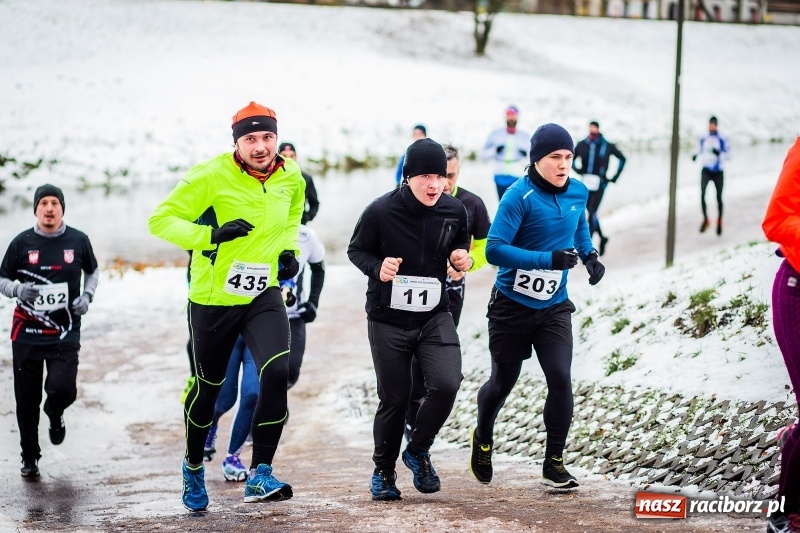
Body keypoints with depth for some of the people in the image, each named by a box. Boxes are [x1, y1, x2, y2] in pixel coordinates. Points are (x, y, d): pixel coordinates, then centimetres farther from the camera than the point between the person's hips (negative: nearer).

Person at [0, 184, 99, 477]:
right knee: (26, 400, 5)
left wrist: (87, 296, 0)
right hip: (27, 333, 1)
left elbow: (92, 271, 19)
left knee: (63, 388, -18)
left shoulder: (78, 241, 1)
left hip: (65, 334, 0)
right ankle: (29, 457, 23)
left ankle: (55, 414, 20)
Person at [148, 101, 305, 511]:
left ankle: (260, 476, -13)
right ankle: (193, 467, 38)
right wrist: (212, 235, -28)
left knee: (277, 373, -21)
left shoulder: (291, 178, -1)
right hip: (212, 298, -2)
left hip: (263, 295, 3)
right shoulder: (210, 177, -17)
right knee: (208, 387, 11)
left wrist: (288, 249, 5)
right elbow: (161, 220, -15)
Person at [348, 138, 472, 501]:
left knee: (446, 384, -18)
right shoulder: (381, 211, -14)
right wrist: (377, 268, -21)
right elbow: (356, 250, -1)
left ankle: (418, 451, 9)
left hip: (435, 317, 2)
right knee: (394, 399, 4)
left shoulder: (454, 211, -4)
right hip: (388, 320, -2)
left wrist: (462, 258, -8)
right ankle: (383, 471, 28)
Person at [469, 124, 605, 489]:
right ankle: (483, 440, 42)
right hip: (511, 305, -4)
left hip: (553, 308, 4)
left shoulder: (579, 193, -1)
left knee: (560, 379, -11)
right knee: (503, 382, 12)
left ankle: (554, 464, 2)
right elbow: (494, 250, -27)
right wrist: (551, 259, -34)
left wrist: (589, 255, 3)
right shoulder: (520, 197, -20)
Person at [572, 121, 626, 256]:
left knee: (592, 214, -11)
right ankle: (602, 238, 35)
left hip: (599, 185, -4)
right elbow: (571, 159, 18)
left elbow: (621, 159, 9)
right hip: (586, 185, 4)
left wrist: (614, 177, 5)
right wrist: (578, 169, 0)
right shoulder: (582, 145, 1)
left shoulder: (607, 146, -6)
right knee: (591, 214, 12)